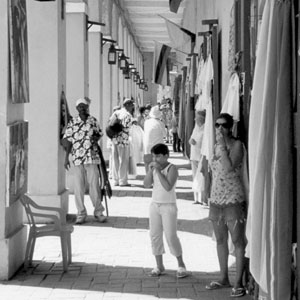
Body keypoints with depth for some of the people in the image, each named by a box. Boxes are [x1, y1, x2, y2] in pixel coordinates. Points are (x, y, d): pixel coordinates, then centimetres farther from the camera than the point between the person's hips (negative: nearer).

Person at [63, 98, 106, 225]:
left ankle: (98, 211, 13)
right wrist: (66, 158, 1)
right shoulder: (72, 122, 2)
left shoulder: (93, 121, 6)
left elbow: (99, 134, 17)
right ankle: (81, 214, 11)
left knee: (94, 185, 2)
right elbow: (69, 141, 4)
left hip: (92, 157, 0)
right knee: (78, 187, 2)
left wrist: (95, 139, -6)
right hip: (77, 158, 0)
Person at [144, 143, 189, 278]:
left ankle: (181, 265, 6)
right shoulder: (154, 168, 5)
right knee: (155, 235, 6)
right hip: (155, 205, 6)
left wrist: (158, 171, -24)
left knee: (171, 236, -7)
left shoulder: (172, 168, -13)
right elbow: (146, 184, -1)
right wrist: (150, 170, -13)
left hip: (168, 206, -6)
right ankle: (159, 266, 14)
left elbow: (168, 187, -24)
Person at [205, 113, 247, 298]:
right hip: (216, 199, 8)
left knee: (238, 241, -4)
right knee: (220, 240, 14)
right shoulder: (217, 146, 11)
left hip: (234, 199, -7)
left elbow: (229, 167, -25)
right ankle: (224, 278, 25)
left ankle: (239, 283, -1)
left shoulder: (237, 145, -10)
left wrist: (222, 144, -20)